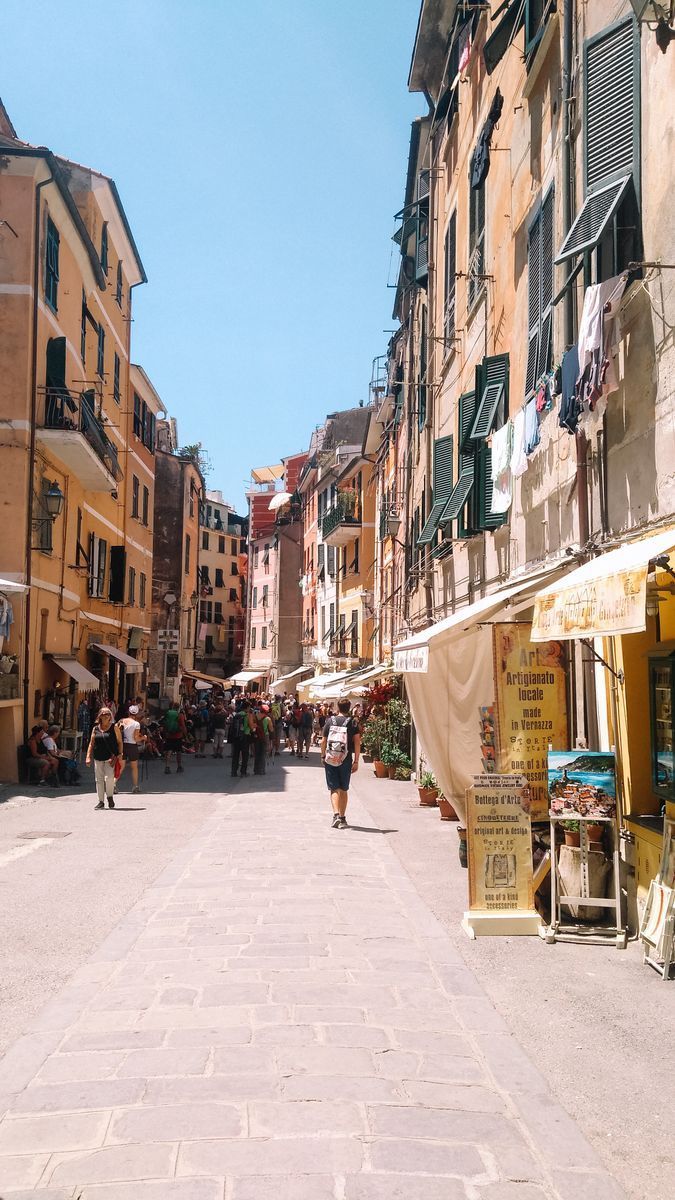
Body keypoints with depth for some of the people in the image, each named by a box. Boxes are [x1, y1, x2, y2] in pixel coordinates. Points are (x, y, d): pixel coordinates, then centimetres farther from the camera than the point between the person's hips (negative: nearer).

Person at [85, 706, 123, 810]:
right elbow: (91, 743, 13)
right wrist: (88, 757, 6)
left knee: (109, 777, -15)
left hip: (110, 757, -3)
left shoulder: (114, 727, 3)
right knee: (99, 779, 5)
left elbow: (119, 742, 4)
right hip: (98, 758, 3)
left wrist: (119, 755, -5)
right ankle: (101, 801, 13)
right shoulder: (96, 728, 10)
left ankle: (110, 797, 7)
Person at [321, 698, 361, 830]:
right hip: (345, 760, 0)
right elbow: (357, 742, -6)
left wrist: (323, 756, 15)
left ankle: (336, 815, -16)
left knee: (334, 789, 3)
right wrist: (356, 761, -2)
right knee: (344, 790, 12)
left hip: (330, 760, 0)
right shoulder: (352, 723, -2)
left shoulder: (330, 721, 1)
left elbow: (323, 741, 3)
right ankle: (342, 818, 17)